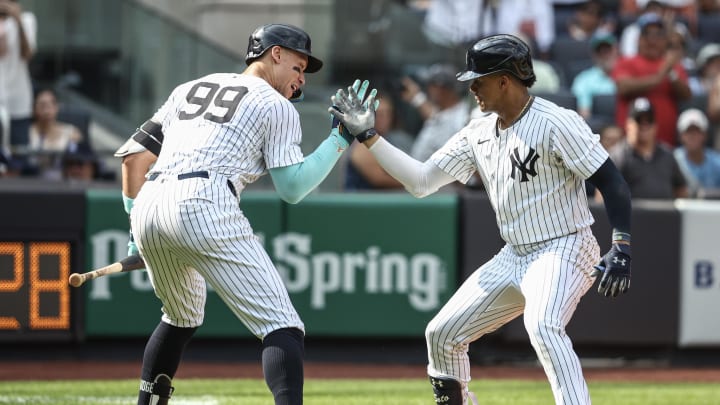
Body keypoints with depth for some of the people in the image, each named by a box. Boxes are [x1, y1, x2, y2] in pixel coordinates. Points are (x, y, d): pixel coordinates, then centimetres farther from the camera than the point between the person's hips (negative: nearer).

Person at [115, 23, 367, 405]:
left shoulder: (190, 88, 29)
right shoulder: (276, 106, 11)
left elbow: (133, 153, 24)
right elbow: (291, 188, 4)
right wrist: (340, 139, 12)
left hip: (148, 206, 7)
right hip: (203, 206, -7)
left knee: (182, 317, 32)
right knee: (282, 327, -7)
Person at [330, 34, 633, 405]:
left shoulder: (556, 123, -16)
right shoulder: (479, 133, 7)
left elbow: (611, 182, -18)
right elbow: (421, 182, 9)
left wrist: (621, 248, -28)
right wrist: (367, 136, 3)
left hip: (564, 250, -8)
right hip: (513, 258, 8)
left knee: (543, 326, -36)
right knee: (442, 333, 8)